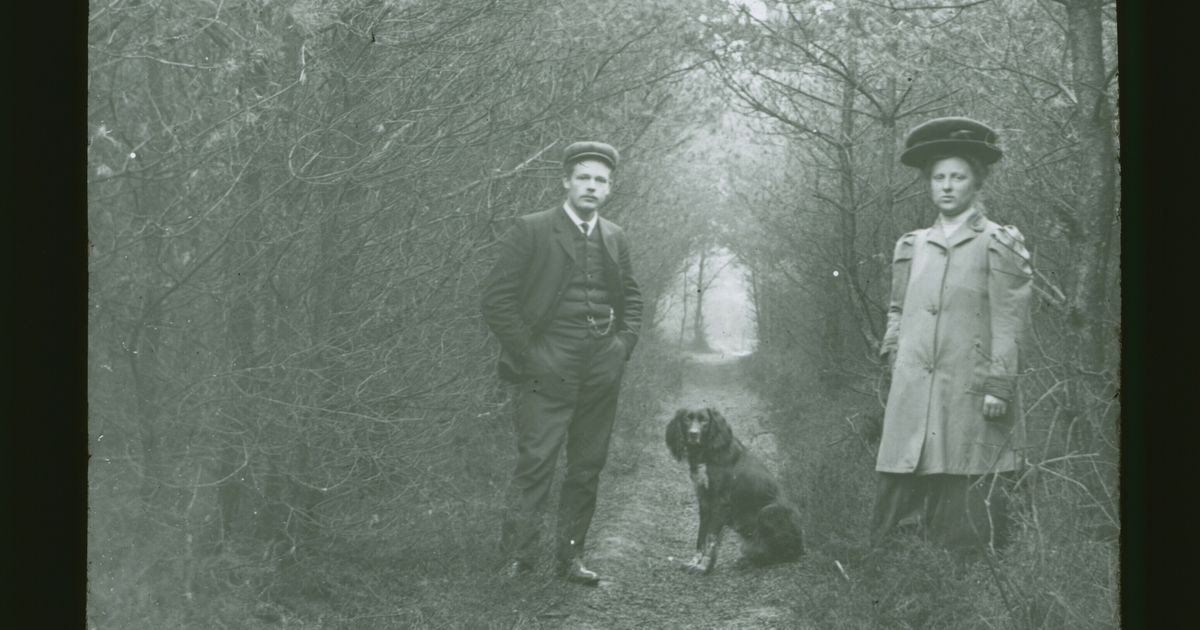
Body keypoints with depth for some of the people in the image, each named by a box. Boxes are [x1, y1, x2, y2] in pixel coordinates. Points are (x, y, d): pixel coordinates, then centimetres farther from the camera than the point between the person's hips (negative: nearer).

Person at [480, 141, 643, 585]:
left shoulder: (615, 238, 13)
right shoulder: (531, 230, -3)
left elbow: (631, 297, 25)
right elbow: (497, 298, -5)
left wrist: (626, 341, 9)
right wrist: (526, 350, -10)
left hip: (603, 368, 5)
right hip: (551, 366, -5)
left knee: (589, 466, 8)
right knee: (536, 461, -11)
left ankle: (571, 556, 17)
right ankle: (518, 557, -7)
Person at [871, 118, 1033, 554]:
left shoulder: (1000, 246, 3)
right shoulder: (911, 247, 17)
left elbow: (1009, 323, -3)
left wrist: (997, 387, -10)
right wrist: (895, 359, 10)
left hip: (971, 400, -4)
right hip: (912, 399, 5)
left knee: (972, 526, -4)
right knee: (897, 510, 2)